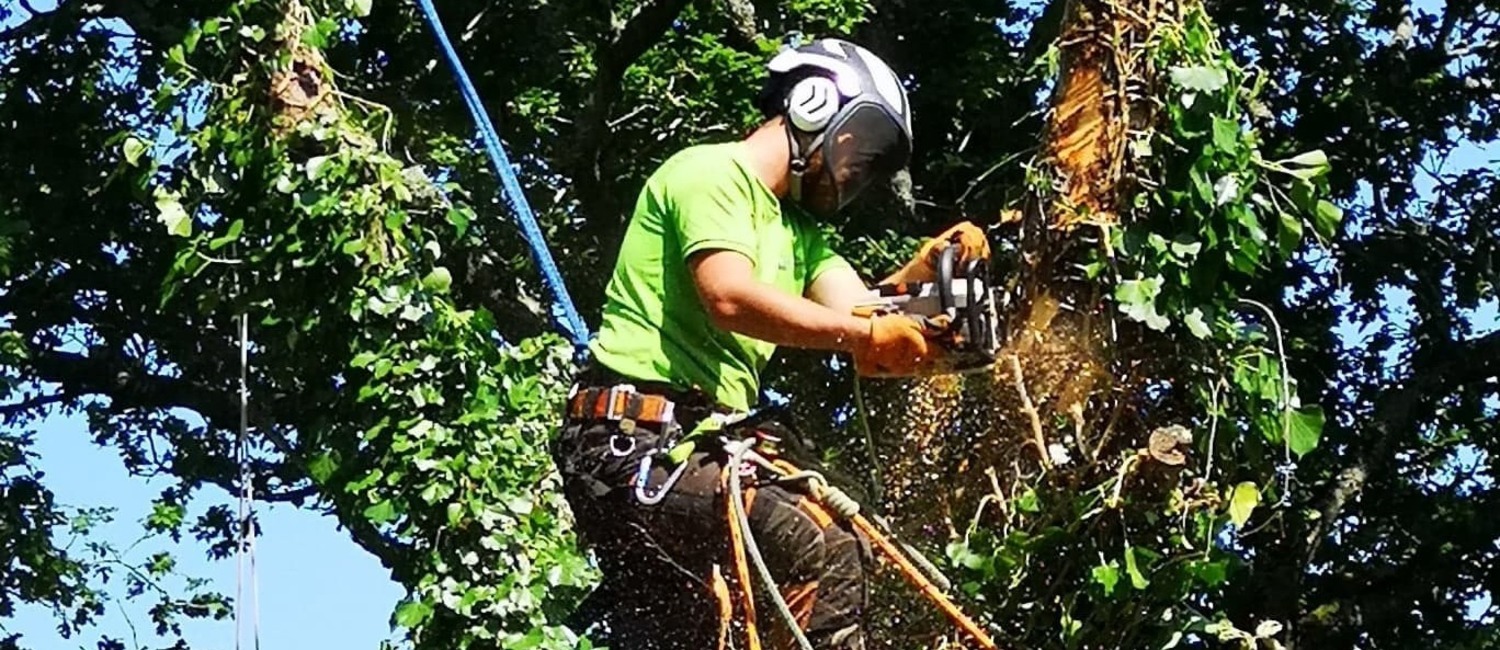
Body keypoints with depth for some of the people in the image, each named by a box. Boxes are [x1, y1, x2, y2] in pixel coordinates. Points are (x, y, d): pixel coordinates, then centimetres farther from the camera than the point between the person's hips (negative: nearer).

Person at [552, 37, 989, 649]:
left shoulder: (799, 230, 22)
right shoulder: (712, 172, -6)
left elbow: (858, 315, 7)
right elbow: (730, 298, -23)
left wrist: (920, 274, -11)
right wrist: (863, 335, -25)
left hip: (693, 441, 10)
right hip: (636, 437, -10)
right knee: (823, 549, -25)